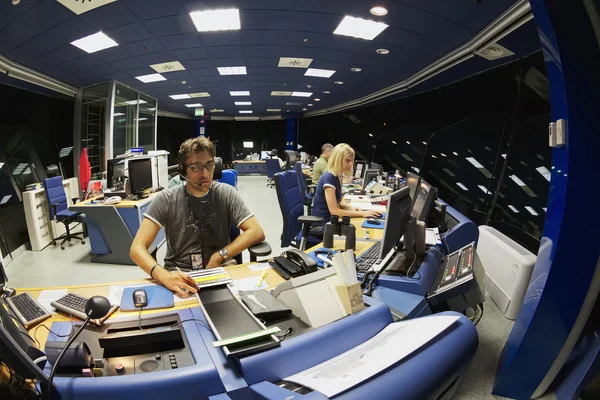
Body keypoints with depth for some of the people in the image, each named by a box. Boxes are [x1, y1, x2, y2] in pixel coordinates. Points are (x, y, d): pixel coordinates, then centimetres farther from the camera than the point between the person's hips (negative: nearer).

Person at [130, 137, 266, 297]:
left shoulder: (227, 194, -2)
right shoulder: (166, 199, -6)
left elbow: (256, 232, -7)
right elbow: (137, 248, -13)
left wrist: (219, 256, -18)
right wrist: (163, 275, -34)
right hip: (179, 273, -1)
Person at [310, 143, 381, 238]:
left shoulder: (338, 176, 6)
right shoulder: (329, 178, -20)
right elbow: (334, 210, -23)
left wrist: (351, 208, -4)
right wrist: (362, 214, -22)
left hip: (330, 220, 8)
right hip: (321, 225, -8)